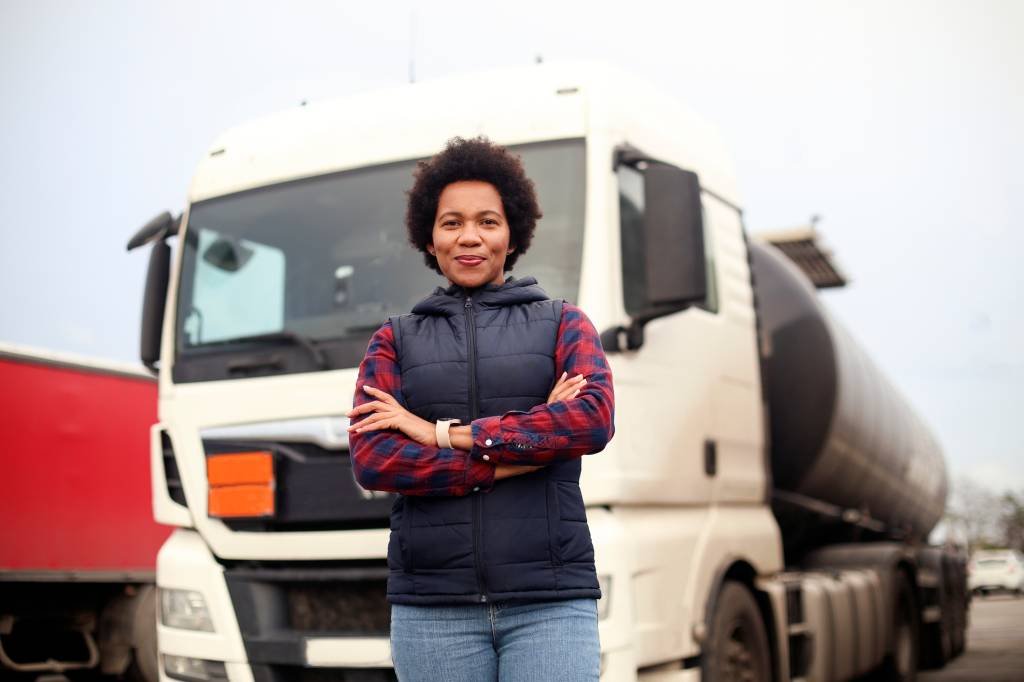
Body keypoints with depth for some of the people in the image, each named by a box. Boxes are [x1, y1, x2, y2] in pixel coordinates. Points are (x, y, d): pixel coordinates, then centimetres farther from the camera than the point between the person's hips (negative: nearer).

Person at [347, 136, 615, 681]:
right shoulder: (395, 341, 12)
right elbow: (371, 461, -3)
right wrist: (521, 456, -10)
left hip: (549, 602, -1)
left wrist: (443, 433, -8)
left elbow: (594, 421, -8)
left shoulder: (564, 324, 11)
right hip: (433, 607, 1)